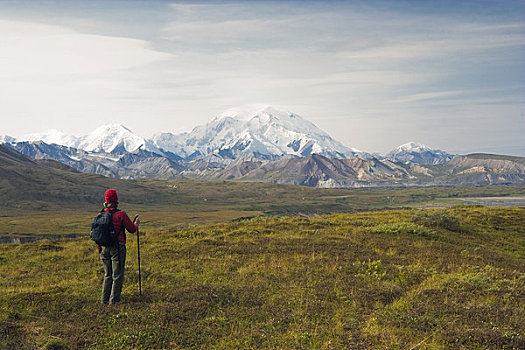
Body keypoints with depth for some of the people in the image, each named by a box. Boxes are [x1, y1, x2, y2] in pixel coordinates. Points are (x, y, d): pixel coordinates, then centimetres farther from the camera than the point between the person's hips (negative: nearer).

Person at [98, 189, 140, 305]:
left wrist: (100, 251, 17)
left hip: (104, 248, 5)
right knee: (118, 275, 4)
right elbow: (132, 229, -4)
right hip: (117, 247, -5)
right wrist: (137, 223, 18)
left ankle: (105, 299, 17)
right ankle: (114, 300, 5)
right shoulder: (121, 214, -12)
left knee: (108, 275, 16)